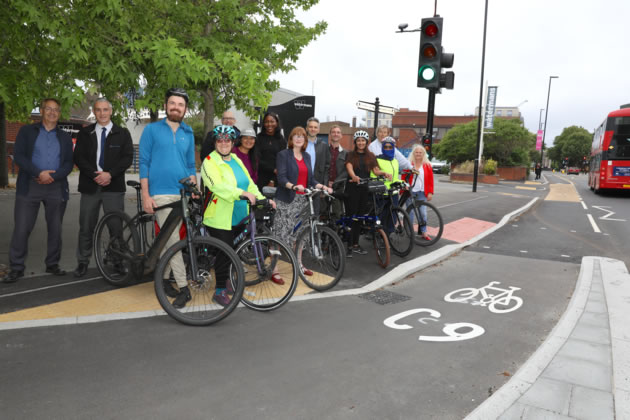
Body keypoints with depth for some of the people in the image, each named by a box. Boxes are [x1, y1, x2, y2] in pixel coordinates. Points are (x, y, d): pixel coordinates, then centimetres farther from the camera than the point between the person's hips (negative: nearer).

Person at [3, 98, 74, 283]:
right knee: (21, 228, -4)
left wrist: (52, 176, -12)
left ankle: (52, 264, 18)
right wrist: (39, 173, -16)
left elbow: (69, 163, 6)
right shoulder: (27, 131, 9)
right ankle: (16, 268, 5)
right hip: (29, 186, -2)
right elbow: (19, 156, -2)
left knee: (55, 229, 6)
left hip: (56, 187, 2)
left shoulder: (65, 137, 14)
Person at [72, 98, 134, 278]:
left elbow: (128, 158, -1)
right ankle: (82, 262, 17)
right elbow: (78, 158, 4)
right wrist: (95, 174, -12)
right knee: (86, 227, 6)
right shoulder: (84, 133, 12)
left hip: (114, 186, -1)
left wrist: (110, 174, -13)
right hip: (90, 186, 2)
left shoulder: (122, 133, 8)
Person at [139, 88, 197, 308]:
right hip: (160, 194, -3)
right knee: (172, 240, -8)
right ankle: (183, 288, -3)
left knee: (167, 239, 10)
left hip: (182, 193, 3)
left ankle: (164, 278, 25)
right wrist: (146, 196, -7)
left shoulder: (188, 133, 13)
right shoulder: (152, 129, 3)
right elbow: (144, 163, 0)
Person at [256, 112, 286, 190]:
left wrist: (273, 181, -5)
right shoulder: (258, 138, 4)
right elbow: (258, 160, -3)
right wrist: (273, 170, -11)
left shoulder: (282, 140, 9)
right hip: (261, 179, -1)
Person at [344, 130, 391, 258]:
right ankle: (349, 246, -2)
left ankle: (356, 245, 18)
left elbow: (376, 170, 3)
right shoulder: (351, 155, 4)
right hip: (352, 188, -3)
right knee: (351, 216, -6)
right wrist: (354, 176, -35)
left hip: (365, 189, 4)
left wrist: (384, 173, -18)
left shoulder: (371, 156, 14)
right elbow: (349, 167, -15)